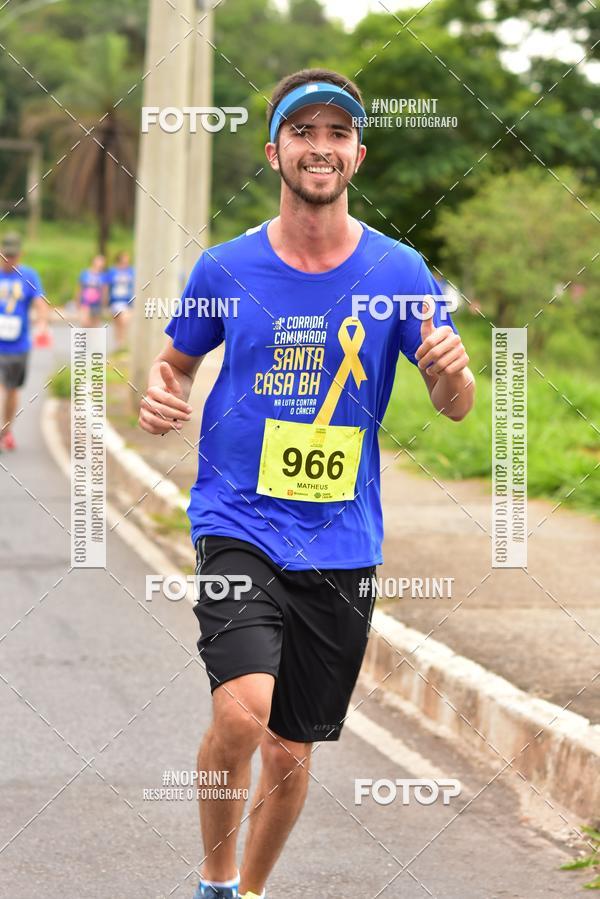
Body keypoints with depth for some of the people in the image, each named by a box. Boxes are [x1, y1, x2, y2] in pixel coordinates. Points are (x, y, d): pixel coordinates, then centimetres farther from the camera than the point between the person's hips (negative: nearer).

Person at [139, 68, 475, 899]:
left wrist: (452, 371, -24)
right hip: (239, 525, -2)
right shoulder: (226, 269, -1)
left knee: (292, 754, 11)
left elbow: (455, 406, -1)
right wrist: (160, 395, -8)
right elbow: (177, 360, 15)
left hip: (341, 544, 2)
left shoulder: (398, 271, -1)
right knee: (241, 713, -24)